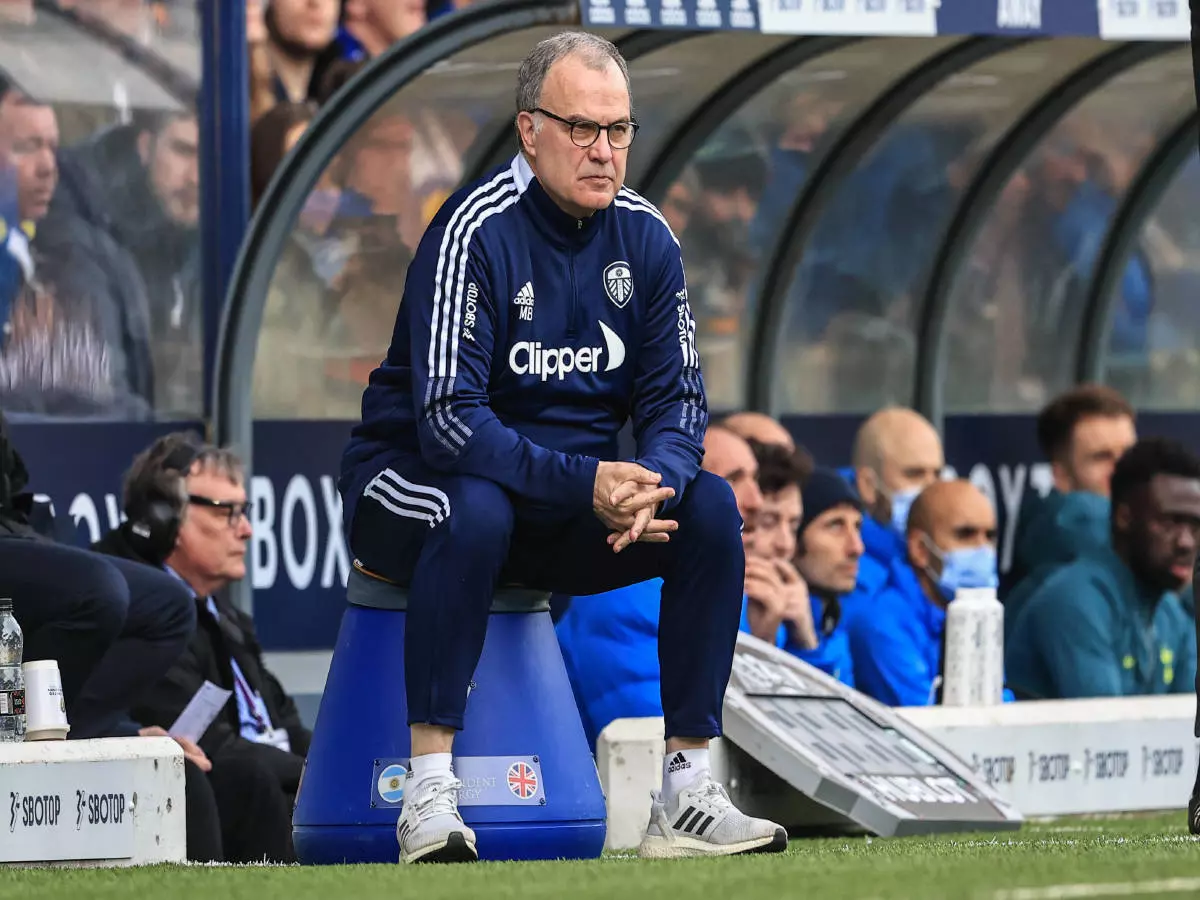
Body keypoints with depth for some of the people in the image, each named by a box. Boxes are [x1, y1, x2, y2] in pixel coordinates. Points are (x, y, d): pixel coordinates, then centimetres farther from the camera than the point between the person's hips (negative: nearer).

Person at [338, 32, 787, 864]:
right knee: (475, 511, -38)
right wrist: (583, 482, -35)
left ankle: (687, 793, -15)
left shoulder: (644, 238, -1)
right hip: (413, 480, -6)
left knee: (709, 506, -16)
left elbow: (677, 398, -1)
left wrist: (655, 480, -24)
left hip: (580, 494, 6)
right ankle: (429, 789, -35)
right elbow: (449, 417, -27)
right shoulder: (478, 231, -20)